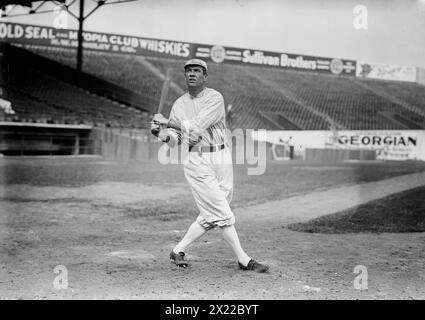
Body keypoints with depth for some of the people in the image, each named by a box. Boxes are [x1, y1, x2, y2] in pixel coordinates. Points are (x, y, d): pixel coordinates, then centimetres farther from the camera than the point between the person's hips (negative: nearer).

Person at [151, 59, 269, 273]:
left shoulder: (215, 98, -5)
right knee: (222, 213, -6)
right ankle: (244, 260, 3)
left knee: (210, 217, 5)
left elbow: (197, 126, -17)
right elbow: (176, 138, 7)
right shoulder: (179, 104, 8)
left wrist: (167, 121, -10)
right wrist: (164, 133, -15)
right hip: (195, 161, 0)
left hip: (221, 157, 0)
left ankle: (178, 251, 22)